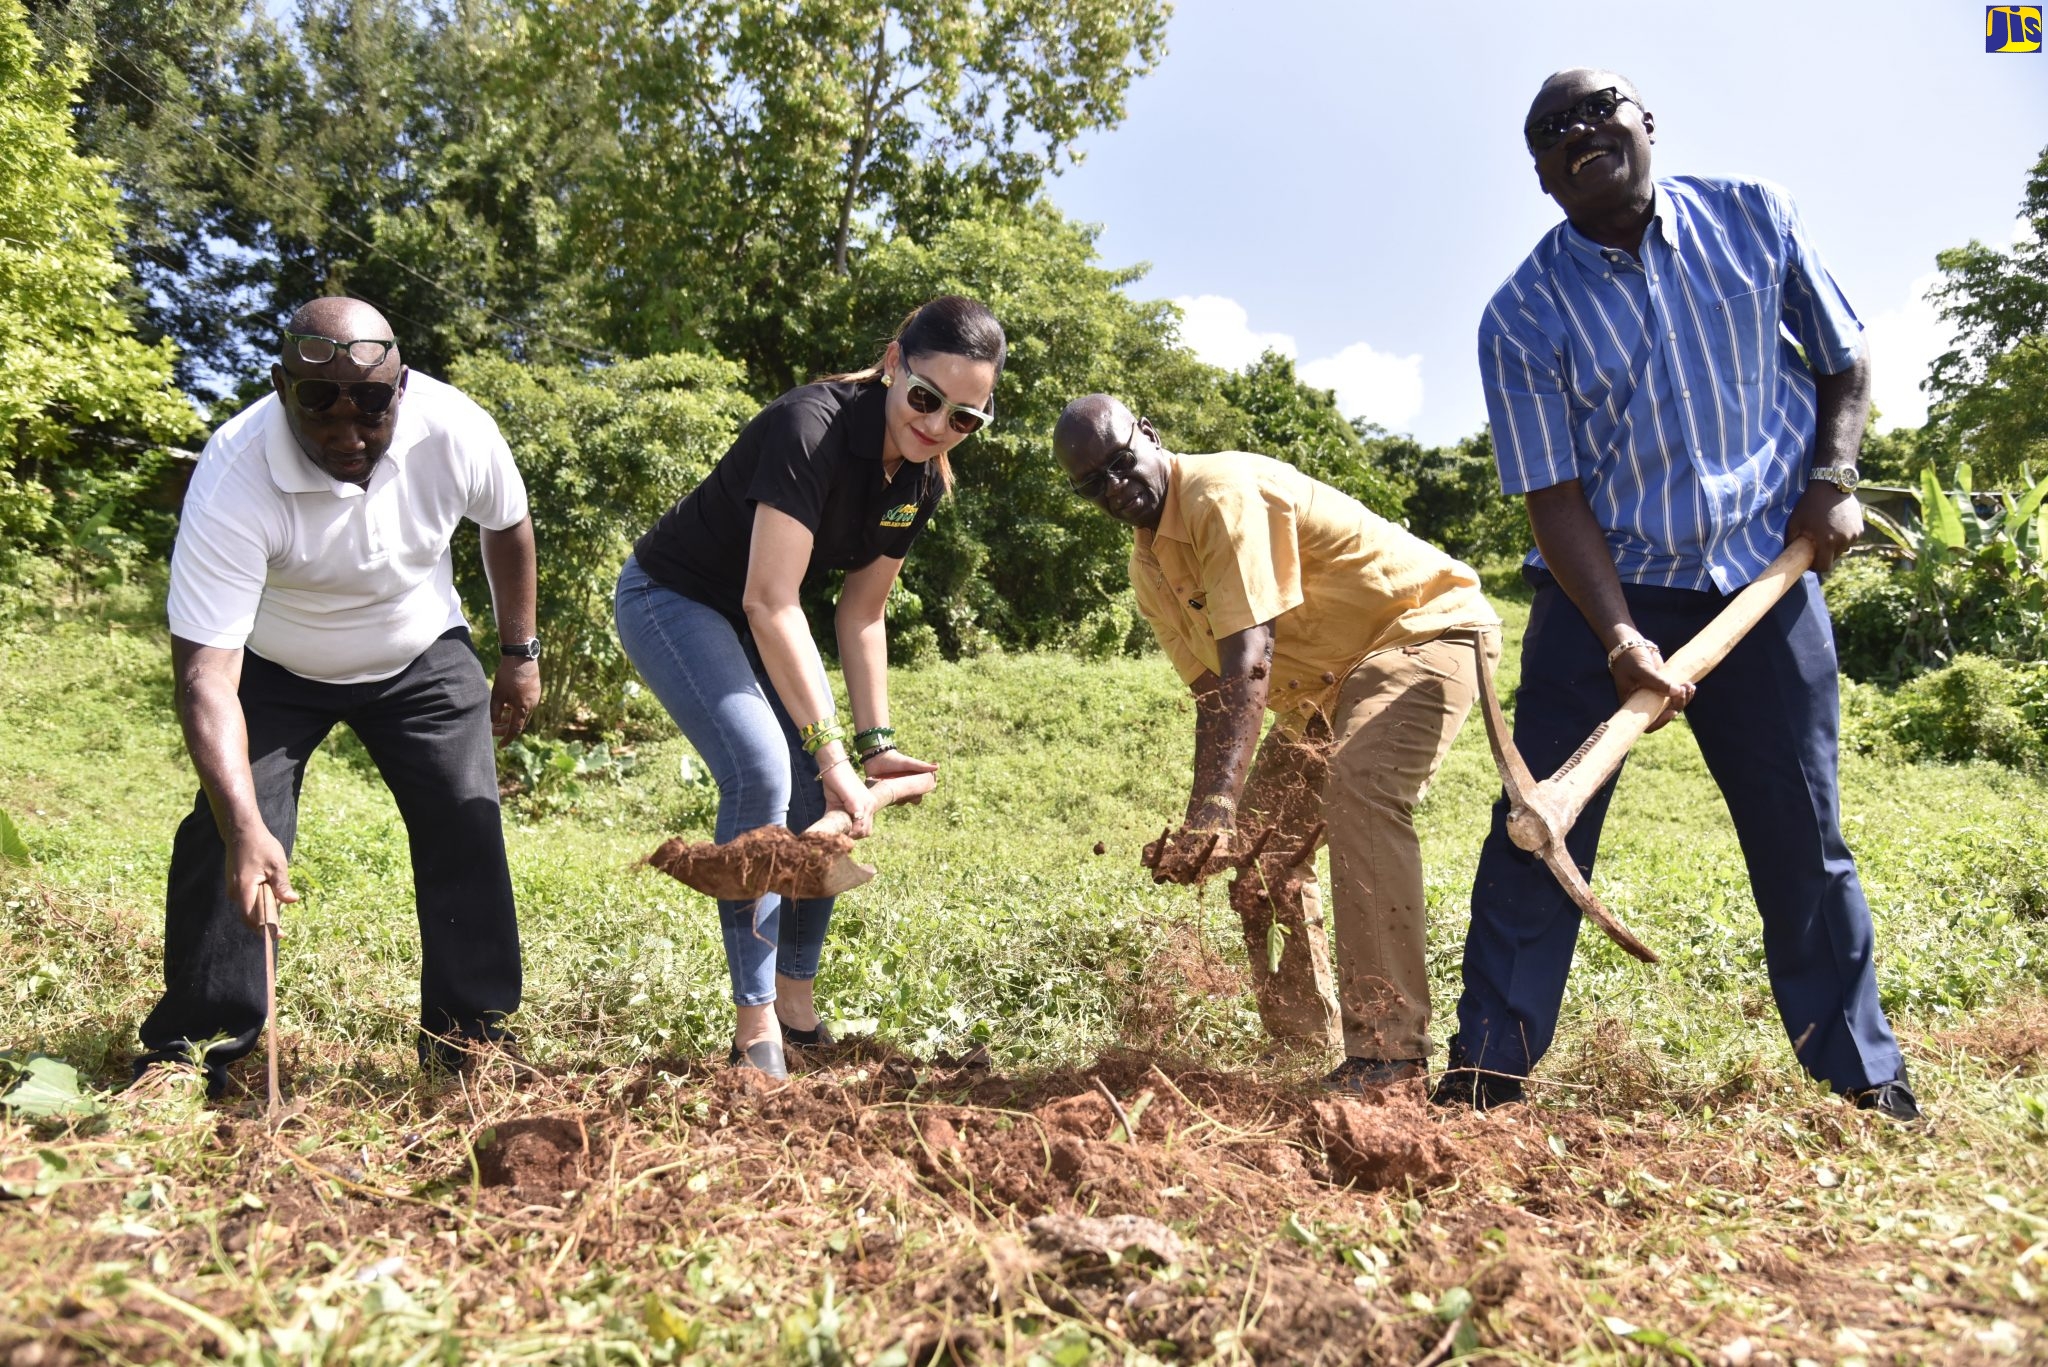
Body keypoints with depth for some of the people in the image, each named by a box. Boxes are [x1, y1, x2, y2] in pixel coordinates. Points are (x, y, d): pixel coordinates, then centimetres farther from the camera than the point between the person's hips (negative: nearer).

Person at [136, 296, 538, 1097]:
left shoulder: (455, 432, -27)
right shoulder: (232, 481, -35)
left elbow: (507, 524, -3)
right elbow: (207, 672, -39)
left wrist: (520, 654, 2)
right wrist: (245, 828, -50)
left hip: (423, 657, 2)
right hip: (272, 669, -1)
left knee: (467, 828, -8)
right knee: (223, 833, -13)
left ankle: (473, 1048, 4)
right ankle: (192, 1052, 5)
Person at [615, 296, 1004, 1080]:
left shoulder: (922, 481, -6)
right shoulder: (812, 428, -31)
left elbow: (860, 612, 0)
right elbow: (769, 602, -34)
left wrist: (874, 741, -5)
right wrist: (832, 749, -34)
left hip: (755, 620, 8)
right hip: (673, 597, -8)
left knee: (824, 799, 1)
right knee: (762, 770, -26)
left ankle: (797, 1007, 17)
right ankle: (755, 1032, -17)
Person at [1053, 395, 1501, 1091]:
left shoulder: (1221, 491, -25)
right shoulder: (1149, 570, 3)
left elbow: (1248, 662, -34)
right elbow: (1215, 695, -4)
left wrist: (1211, 812, -41)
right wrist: (1208, 822, -17)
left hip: (1425, 625, -9)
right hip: (1328, 680, 10)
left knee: (1360, 788, -32)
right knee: (1260, 837, 8)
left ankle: (1389, 1047, -29)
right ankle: (1306, 1042, 19)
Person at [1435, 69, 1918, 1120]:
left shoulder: (1754, 219, 1)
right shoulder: (1522, 318, -7)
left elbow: (1843, 360, 14)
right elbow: (1556, 498, -11)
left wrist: (1832, 478, -4)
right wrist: (1620, 637, -22)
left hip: (1767, 577, 2)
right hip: (1604, 589, -1)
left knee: (1804, 836, 7)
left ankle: (1864, 1076, 24)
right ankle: (1487, 1070, 6)